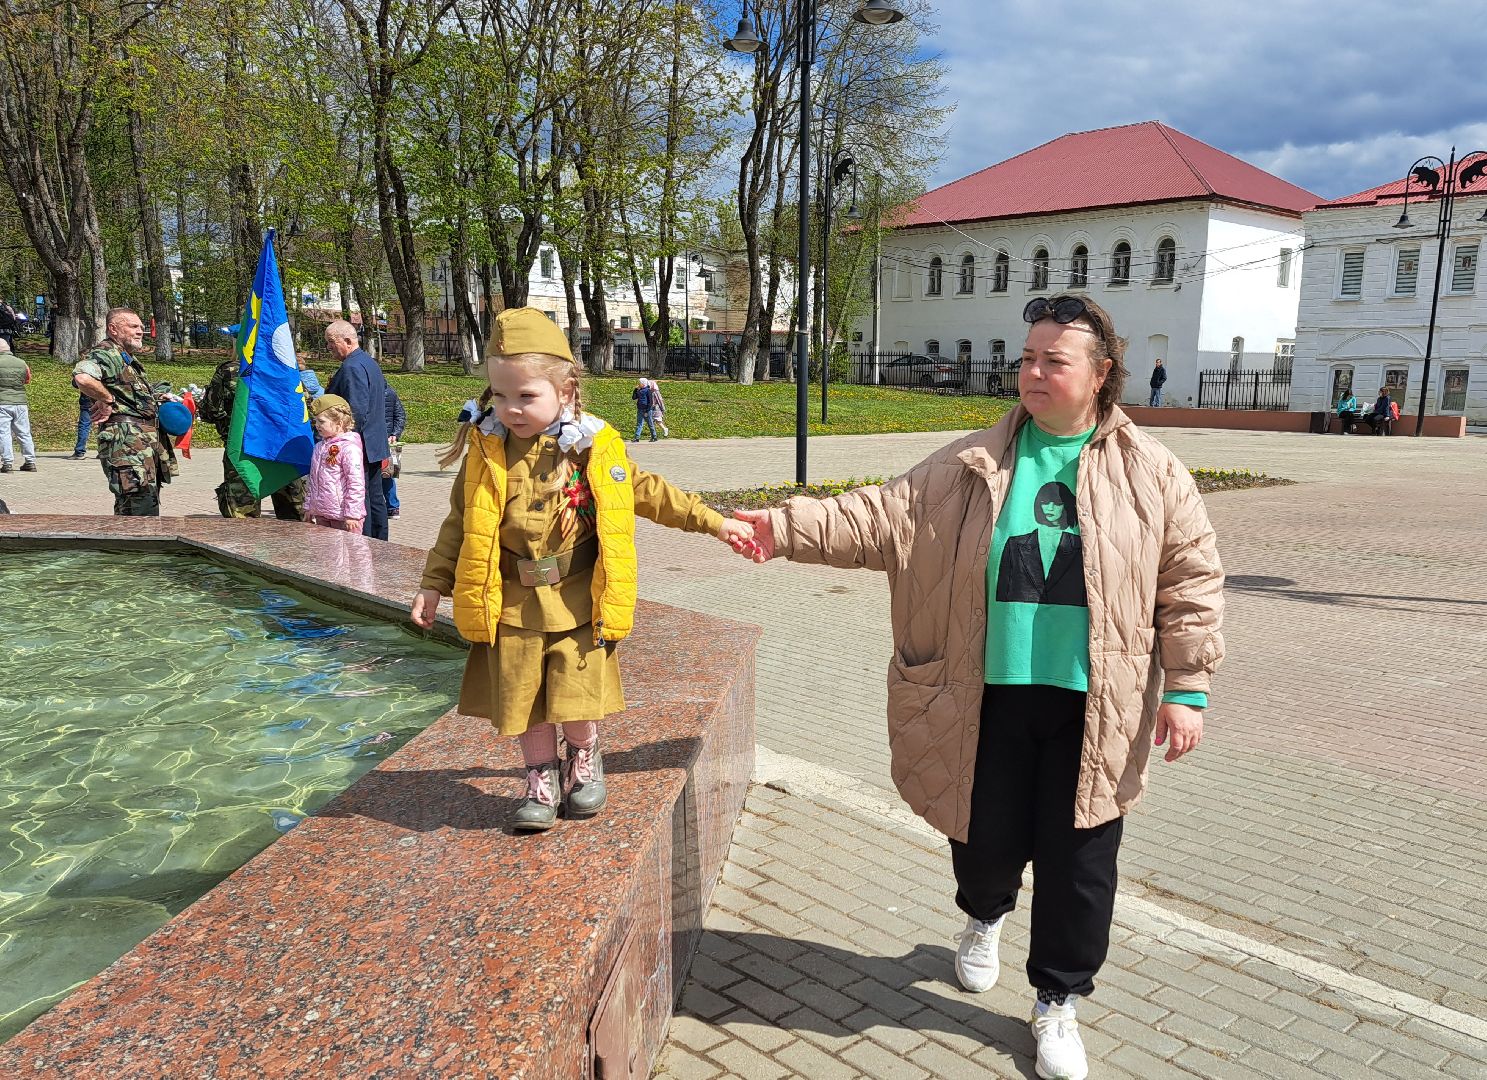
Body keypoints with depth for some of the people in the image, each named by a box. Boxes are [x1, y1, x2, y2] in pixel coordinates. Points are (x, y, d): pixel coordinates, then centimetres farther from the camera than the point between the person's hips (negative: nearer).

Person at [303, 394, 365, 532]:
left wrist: (352, 514, -20)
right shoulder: (319, 447, 13)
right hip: (321, 514, 8)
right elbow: (313, 479, 21)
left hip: (342, 515, -8)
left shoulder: (349, 448, -13)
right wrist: (309, 507, 19)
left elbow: (355, 483, -18)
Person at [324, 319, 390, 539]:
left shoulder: (352, 368, -17)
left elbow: (357, 411, -23)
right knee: (375, 498, 13)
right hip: (376, 445, 10)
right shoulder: (370, 362, 15)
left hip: (358, 447, -10)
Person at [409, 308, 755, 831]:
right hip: (511, 606, 2)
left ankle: (585, 760, 31)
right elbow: (461, 522, 8)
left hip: (578, 604, -1)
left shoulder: (595, 448, -5)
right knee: (524, 704, 9)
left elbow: (648, 492, 6)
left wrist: (714, 522, 6)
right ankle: (542, 777, 34)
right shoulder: (486, 451, -2)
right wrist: (434, 584, 7)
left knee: (578, 701, -1)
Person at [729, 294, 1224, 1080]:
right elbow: (882, 519, -5)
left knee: (1078, 861, 8)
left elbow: (1190, 584, 1)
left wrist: (1186, 688, -3)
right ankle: (985, 916, 51)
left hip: (1095, 709, -1)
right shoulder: (968, 467, 1)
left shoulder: (1151, 474, 0)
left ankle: (1059, 1002, 31)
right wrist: (788, 529, -16)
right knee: (985, 835, 14)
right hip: (989, 697, 1)